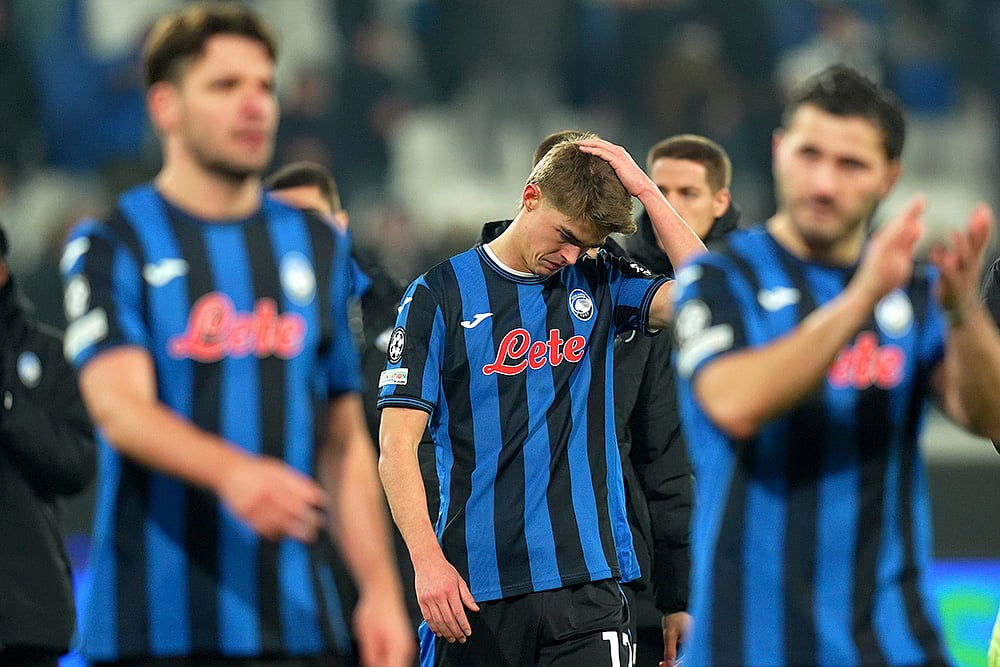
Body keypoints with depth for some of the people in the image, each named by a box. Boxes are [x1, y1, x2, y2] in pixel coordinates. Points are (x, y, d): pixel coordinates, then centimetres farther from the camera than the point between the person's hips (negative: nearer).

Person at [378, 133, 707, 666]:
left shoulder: (599, 284, 11)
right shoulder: (440, 293, 2)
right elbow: (397, 445, -3)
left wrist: (644, 189, -5)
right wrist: (427, 559, -14)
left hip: (585, 581, 1)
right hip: (472, 587, -1)